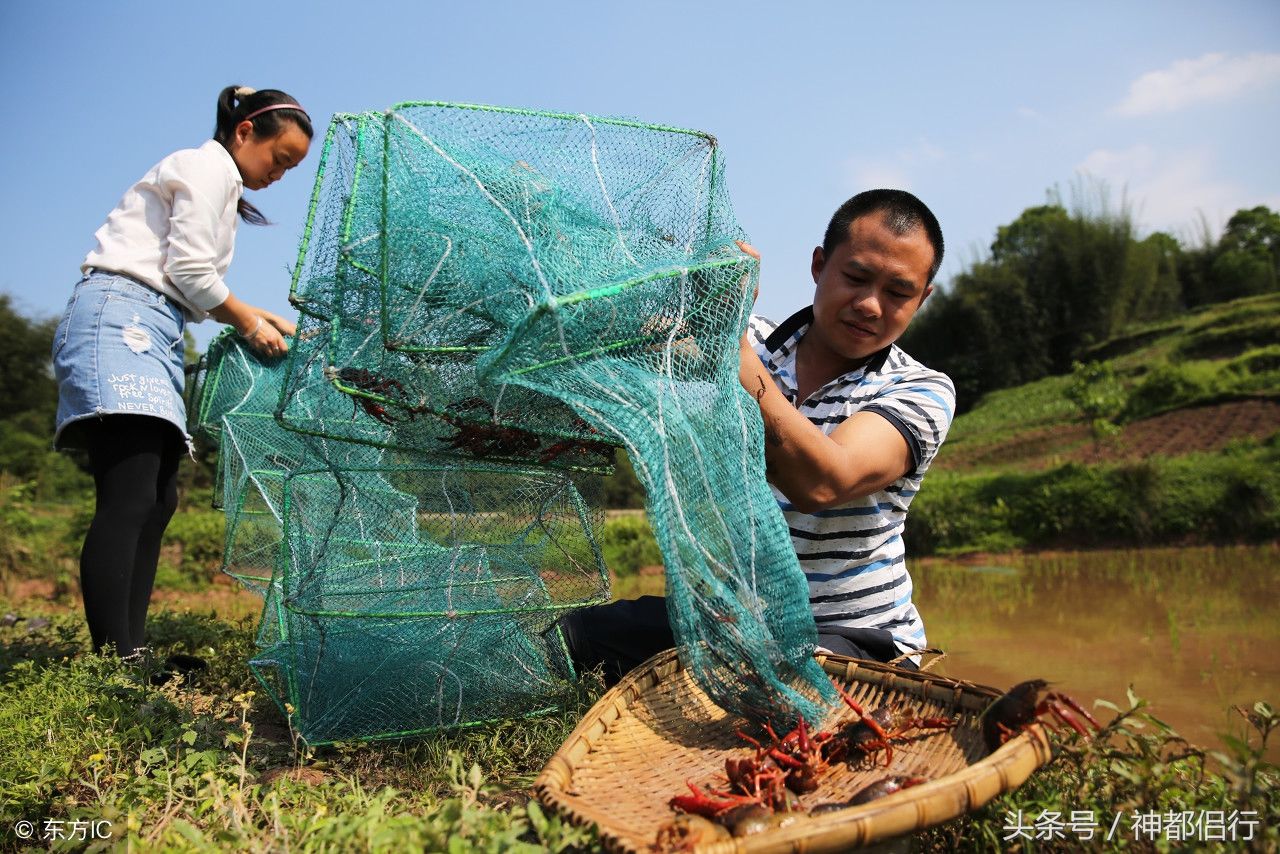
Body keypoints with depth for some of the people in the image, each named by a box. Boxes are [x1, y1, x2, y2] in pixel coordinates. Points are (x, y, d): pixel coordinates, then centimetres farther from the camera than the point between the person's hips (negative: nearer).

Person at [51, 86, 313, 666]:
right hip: (117, 318, -10)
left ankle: (131, 655, 3)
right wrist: (248, 322, 3)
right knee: (129, 498, -21)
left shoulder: (221, 187, 28)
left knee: (158, 501, 2)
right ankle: (116, 661, -25)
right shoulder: (209, 165, 0)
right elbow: (189, 271, -10)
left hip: (151, 333, 10)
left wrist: (259, 317, 15)